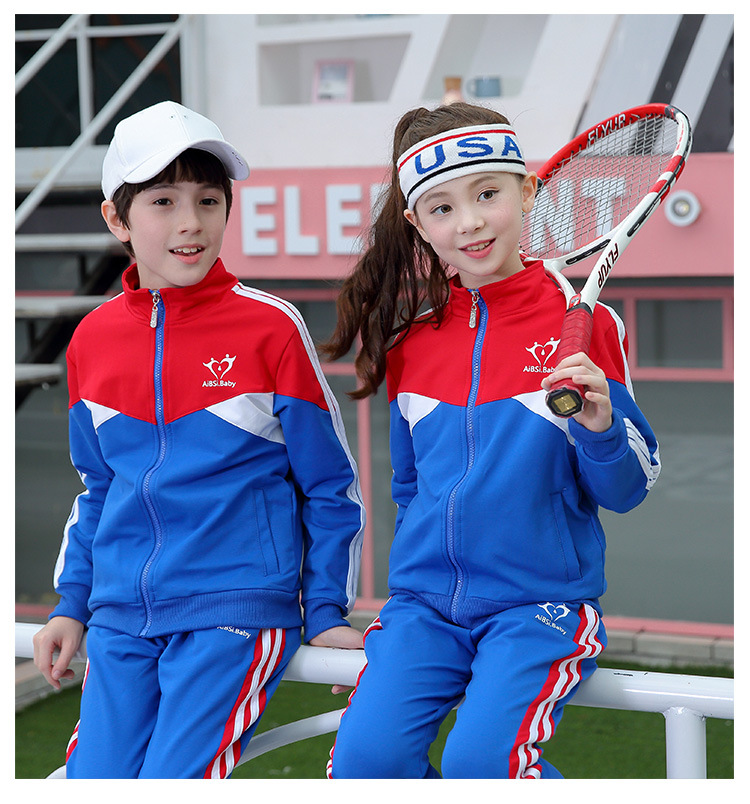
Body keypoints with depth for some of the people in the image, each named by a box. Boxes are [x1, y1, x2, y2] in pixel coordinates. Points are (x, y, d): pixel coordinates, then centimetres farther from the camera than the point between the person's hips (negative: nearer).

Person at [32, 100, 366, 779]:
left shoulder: (271, 328, -6)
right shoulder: (92, 338, 7)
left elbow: (330, 486, 2)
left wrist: (326, 612, 1)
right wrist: (72, 603, 15)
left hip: (236, 610, -4)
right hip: (120, 621, 4)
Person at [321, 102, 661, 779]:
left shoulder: (584, 324, -3)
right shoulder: (408, 343, 8)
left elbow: (627, 490, -2)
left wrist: (599, 426, -21)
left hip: (540, 602, -3)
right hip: (424, 604, 4)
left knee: (481, 758, -26)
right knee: (364, 756, -18)